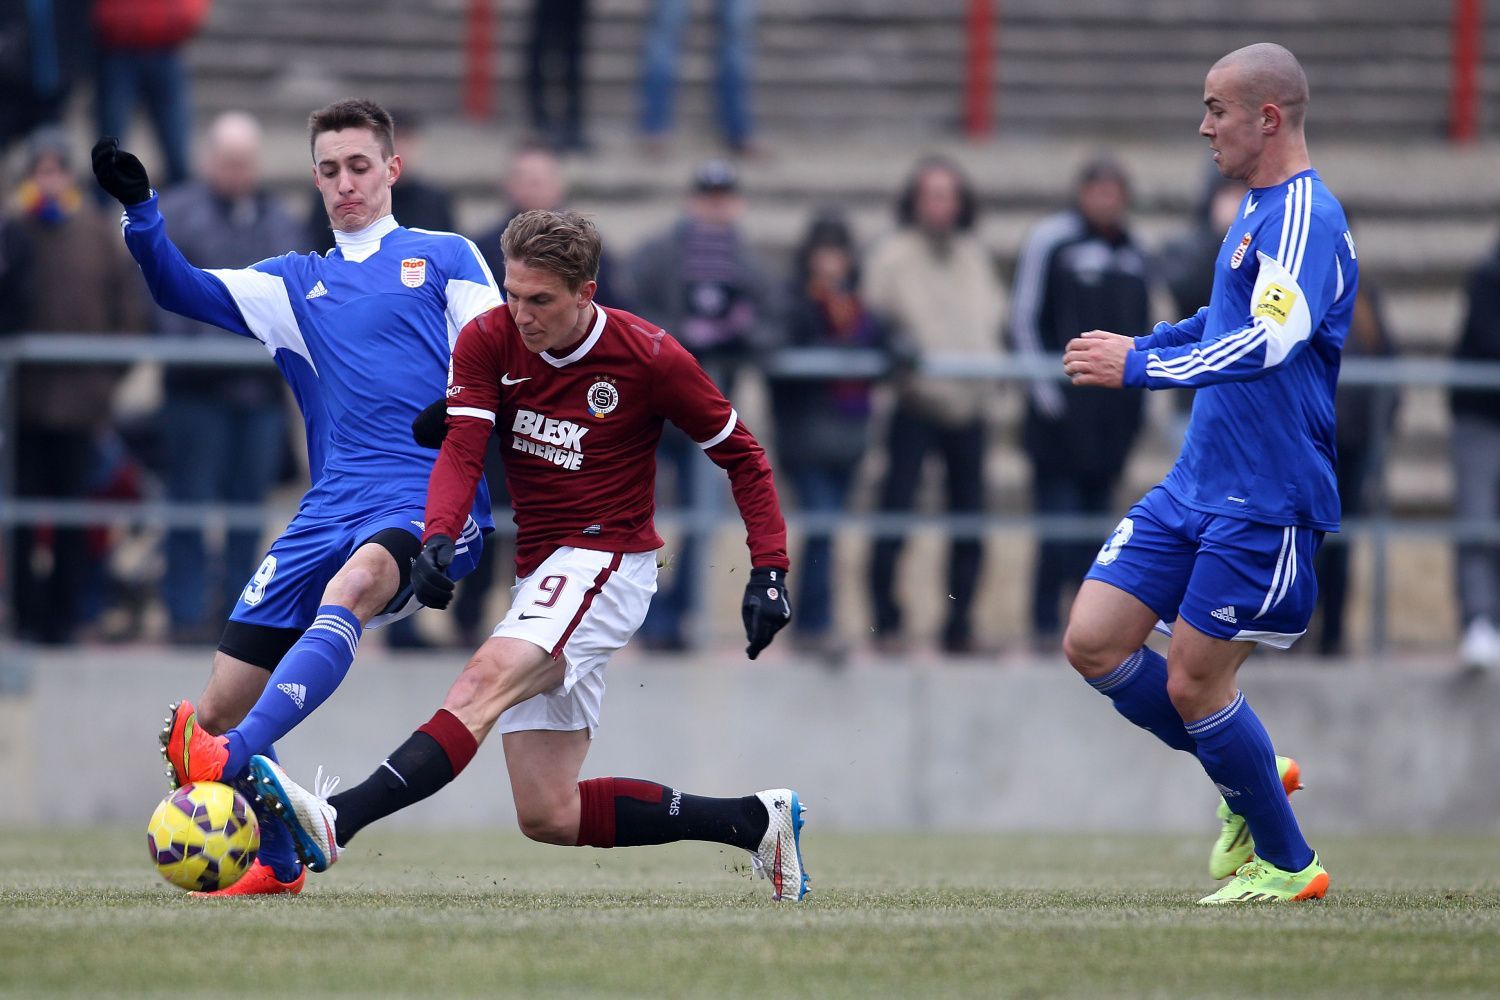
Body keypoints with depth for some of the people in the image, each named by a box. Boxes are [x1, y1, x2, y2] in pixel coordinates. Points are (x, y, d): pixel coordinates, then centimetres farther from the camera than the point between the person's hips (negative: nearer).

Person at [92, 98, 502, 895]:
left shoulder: (444, 257, 15)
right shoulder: (295, 284, 24)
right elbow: (186, 291, 12)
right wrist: (139, 210, -5)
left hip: (430, 501, -5)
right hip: (331, 508, 5)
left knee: (354, 584, -39)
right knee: (219, 704, -3)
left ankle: (231, 761, -55)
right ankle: (276, 865, 20)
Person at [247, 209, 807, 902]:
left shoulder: (650, 357, -9)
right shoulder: (487, 340, -1)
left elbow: (743, 457, 3)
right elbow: (461, 452, -11)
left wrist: (769, 570, -5)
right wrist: (438, 538, -31)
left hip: (605, 563, -6)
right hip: (540, 573, 6)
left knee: (485, 683, -32)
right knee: (548, 817, 4)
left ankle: (336, 823, -50)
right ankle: (757, 822, 16)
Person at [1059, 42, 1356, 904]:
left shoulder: (1304, 216, -16)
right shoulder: (1257, 212, 14)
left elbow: (1273, 340, -30)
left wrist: (1141, 368, -27)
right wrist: (1145, 346, 17)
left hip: (1267, 500, -9)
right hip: (1197, 483, 9)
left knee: (1193, 680, -6)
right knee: (1093, 643, 3)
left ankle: (1287, 864, 12)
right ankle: (1250, 781, 20)